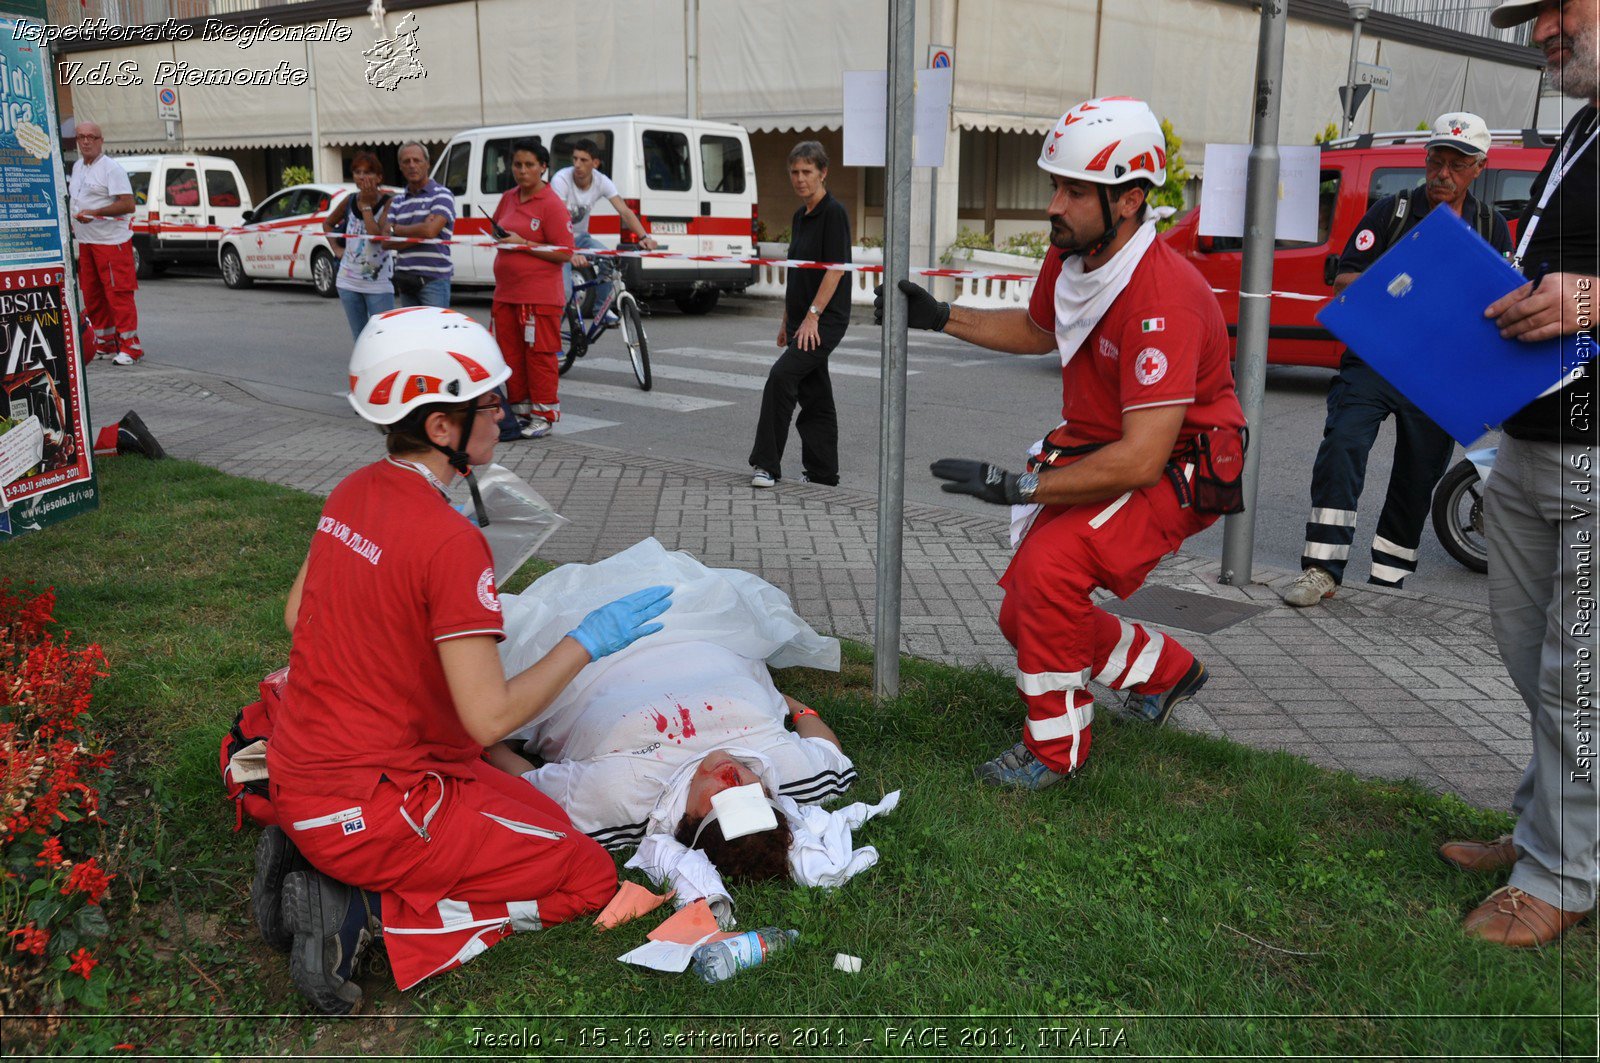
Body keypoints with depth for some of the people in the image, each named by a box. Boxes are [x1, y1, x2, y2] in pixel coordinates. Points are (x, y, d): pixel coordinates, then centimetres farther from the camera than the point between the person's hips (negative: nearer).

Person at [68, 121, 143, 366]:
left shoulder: (111, 168, -10)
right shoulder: (77, 166, 16)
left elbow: (128, 204, -18)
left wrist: (95, 213, -23)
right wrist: (74, 224, 18)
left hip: (111, 241, -9)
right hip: (85, 242, 9)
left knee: (118, 294, -9)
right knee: (92, 295, 11)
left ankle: (130, 347, -5)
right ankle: (104, 345, 20)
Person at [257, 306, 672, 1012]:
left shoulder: (352, 493, 2)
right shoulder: (451, 542, -24)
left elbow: (297, 616, 15)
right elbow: (490, 718, -23)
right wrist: (587, 643, -12)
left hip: (297, 780, 9)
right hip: (369, 807, -9)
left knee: (516, 797, 28)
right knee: (589, 877, 1)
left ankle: (310, 861, 11)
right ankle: (365, 912, -8)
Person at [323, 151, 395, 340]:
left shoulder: (387, 203, -8)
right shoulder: (350, 201, 6)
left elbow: (377, 237, -23)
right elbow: (328, 223, 25)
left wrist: (366, 205, -15)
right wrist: (336, 248, 10)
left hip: (379, 284, -5)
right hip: (349, 282, 5)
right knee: (359, 338, 13)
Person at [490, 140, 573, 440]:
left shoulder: (551, 204, -9)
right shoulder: (508, 198, 13)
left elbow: (564, 253, -15)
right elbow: (496, 227, 34)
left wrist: (523, 244, -17)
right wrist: (500, 237, 13)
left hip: (539, 296, -7)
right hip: (506, 292, 8)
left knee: (539, 355, -4)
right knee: (511, 355, 10)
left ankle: (543, 416, 5)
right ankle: (520, 411, 21)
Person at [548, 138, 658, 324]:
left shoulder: (602, 182, -11)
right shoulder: (561, 179, -25)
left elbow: (625, 211, -18)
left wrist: (644, 237, -36)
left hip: (580, 237, 5)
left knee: (608, 260, -24)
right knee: (564, 293, -23)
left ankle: (602, 308, -1)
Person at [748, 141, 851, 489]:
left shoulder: (834, 212, -10)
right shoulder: (800, 216, 15)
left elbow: (836, 269, -17)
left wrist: (812, 316, -20)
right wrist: (787, 321, 20)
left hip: (825, 320, -9)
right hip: (802, 319, 9)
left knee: (781, 376, -19)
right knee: (814, 396, 10)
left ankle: (767, 464, -14)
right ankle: (822, 472, 16)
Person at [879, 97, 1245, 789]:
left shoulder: (1162, 298, -31)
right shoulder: (1069, 257, -5)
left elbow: (1142, 460, -34)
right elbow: (1039, 330, 20)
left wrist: (1017, 486, -31)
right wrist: (940, 317, 9)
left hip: (1176, 472, -9)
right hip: (1093, 453, 9)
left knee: (1048, 568, -29)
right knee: (1025, 618, 9)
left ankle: (1054, 750, -8)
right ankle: (1165, 672, 35)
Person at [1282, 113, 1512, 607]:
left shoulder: (1491, 227, 11)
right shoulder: (1391, 211, 5)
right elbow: (1344, 281, 0)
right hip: (1374, 358, -2)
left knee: (1418, 478, 7)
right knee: (1342, 446, -22)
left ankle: (1386, 580, 20)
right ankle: (1321, 570, -20)